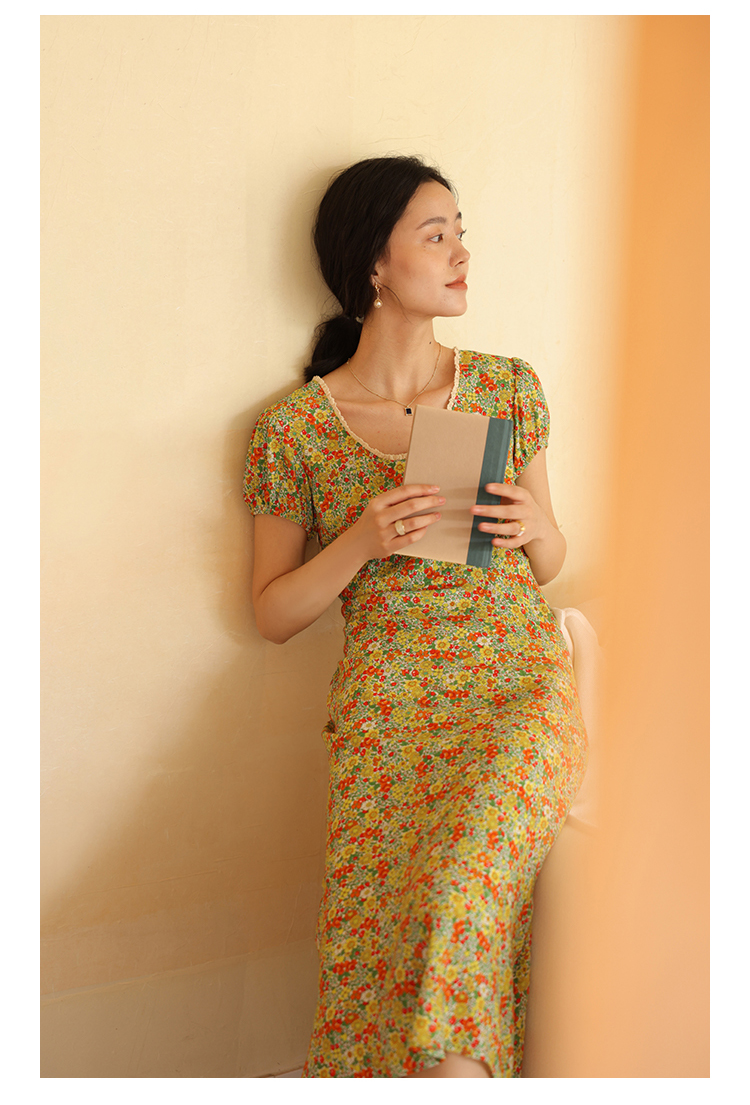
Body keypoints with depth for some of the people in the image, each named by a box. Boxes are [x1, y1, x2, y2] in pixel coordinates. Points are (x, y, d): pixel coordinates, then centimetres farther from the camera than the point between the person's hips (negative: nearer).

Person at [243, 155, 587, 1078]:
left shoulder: (508, 386, 9)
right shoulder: (293, 428, 1)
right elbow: (272, 614, 5)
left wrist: (537, 527, -6)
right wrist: (360, 544, -12)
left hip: (521, 686, 1)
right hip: (387, 707, -1)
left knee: (463, 874, -26)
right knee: (384, 929, -15)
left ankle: (451, 1058, -8)